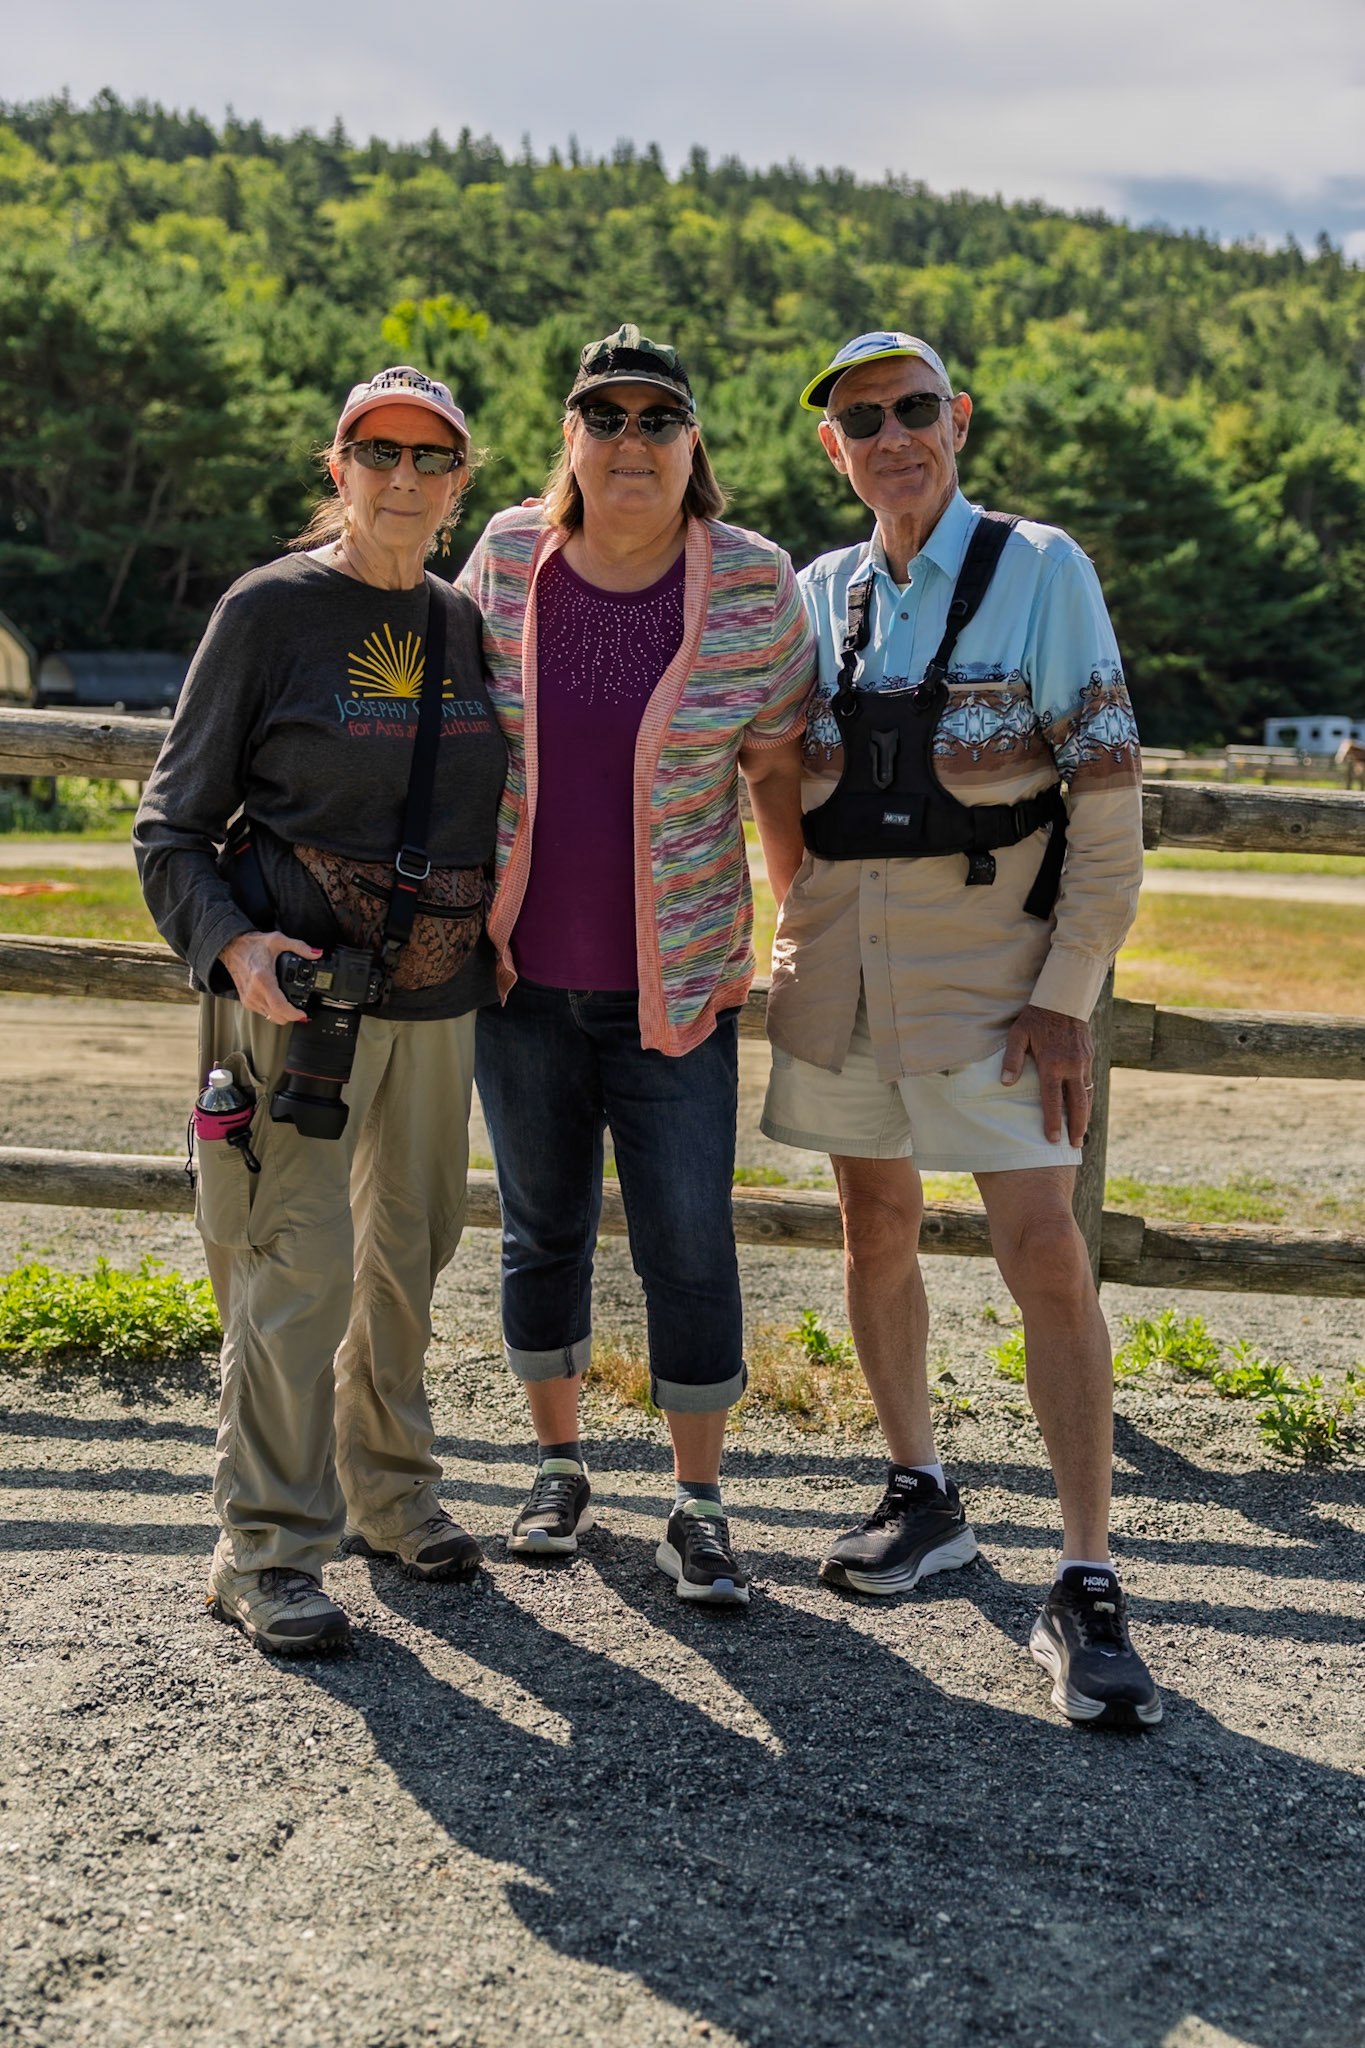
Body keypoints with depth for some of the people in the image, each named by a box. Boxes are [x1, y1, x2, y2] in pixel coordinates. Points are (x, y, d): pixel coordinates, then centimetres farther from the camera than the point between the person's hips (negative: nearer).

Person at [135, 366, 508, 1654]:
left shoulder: (461, 623, 11)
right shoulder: (269, 610, -4)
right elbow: (172, 826, -4)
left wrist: (496, 947, 13)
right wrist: (232, 944, -20)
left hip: (436, 997, 5)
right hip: (298, 991, -5)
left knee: (409, 1252, 13)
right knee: (298, 1268, -7)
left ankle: (388, 1491, 30)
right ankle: (268, 1548, 5)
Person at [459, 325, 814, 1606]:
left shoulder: (755, 587, -8)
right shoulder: (508, 557, -2)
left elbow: (778, 771, 0)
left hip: (676, 986, -2)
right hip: (521, 975, 2)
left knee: (690, 1246, 0)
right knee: (542, 1228, 14)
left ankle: (696, 1510, 16)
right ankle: (558, 1466, 33)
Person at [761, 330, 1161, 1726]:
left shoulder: (1040, 570, -5)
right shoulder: (817, 595, 8)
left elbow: (1107, 792, -8)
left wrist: (1068, 995, -14)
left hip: (988, 965, -5)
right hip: (838, 964, 5)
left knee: (1044, 1253, -11)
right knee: (875, 1229, 12)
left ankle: (1086, 1593, -5)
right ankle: (922, 1500, 29)